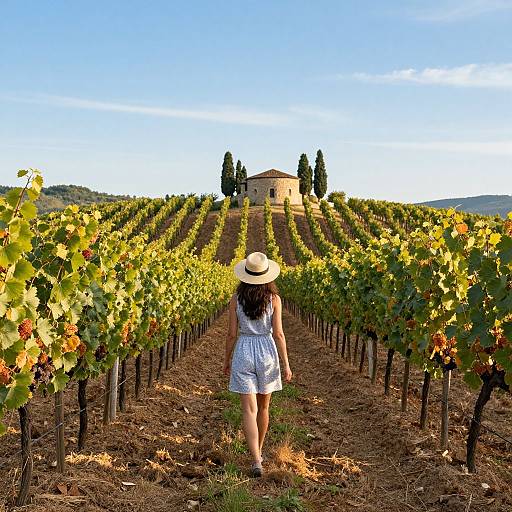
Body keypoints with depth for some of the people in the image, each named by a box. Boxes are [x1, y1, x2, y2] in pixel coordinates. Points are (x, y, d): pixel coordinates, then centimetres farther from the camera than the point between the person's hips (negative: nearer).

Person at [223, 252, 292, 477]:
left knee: (249, 410, -2)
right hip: (267, 353, 1)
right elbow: (278, 334, -9)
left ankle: (256, 462, -14)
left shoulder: (236, 299, -5)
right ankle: (258, 452, 35)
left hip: (243, 353, -1)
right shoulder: (274, 299, -7)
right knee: (263, 406, 20)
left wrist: (226, 360, 11)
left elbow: (232, 334, -2)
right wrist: (286, 364, -3)